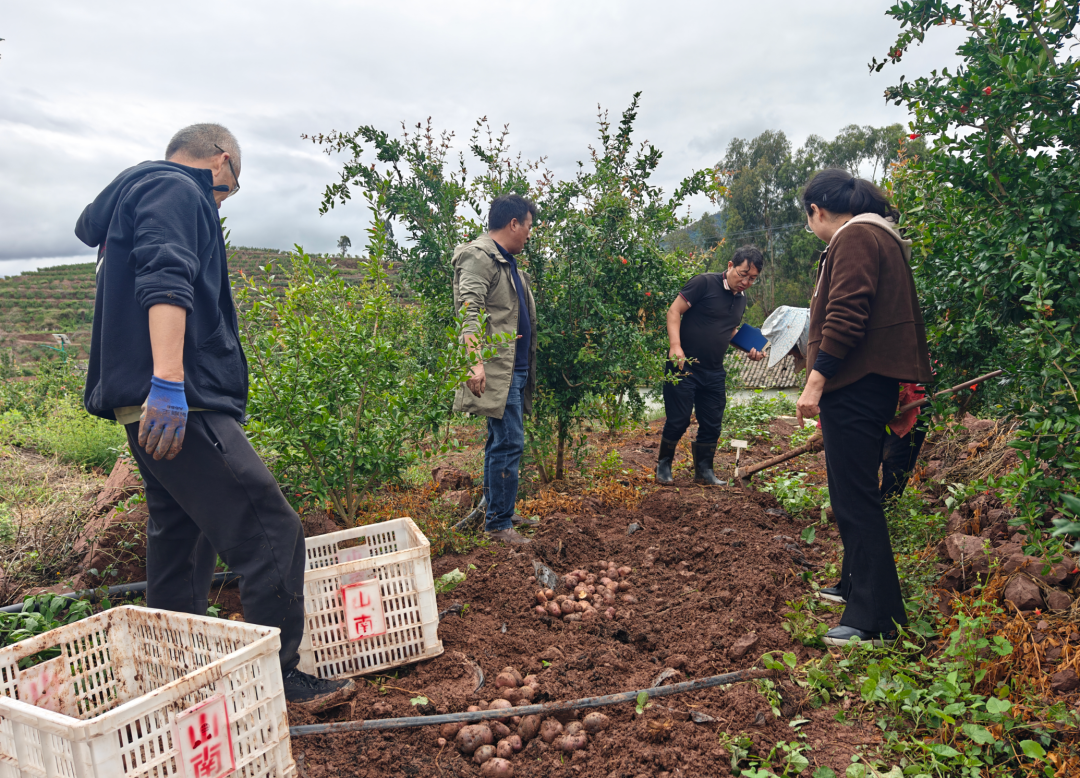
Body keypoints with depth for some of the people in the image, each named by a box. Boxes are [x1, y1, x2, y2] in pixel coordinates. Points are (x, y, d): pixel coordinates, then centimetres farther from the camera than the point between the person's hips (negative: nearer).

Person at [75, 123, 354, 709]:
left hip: (154, 407, 11)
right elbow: (165, 282, -22)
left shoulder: (137, 190, 27)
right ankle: (279, 677, -3)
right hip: (182, 404, -11)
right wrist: (168, 380, -33)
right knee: (271, 532, -10)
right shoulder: (177, 192, -5)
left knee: (181, 536, 16)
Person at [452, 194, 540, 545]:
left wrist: (528, 368, 25)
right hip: (497, 369, -10)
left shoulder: (507, 261, 22)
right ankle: (498, 524, 0)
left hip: (515, 368, 10)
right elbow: (468, 309, -21)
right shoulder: (479, 256, -10)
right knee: (509, 443, -9)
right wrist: (474, 360, -32)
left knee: (501, 441, 15)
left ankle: (498, 512, 26)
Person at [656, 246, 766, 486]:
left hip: (714, 372, 7)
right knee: (678, 420, -2)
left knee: (712, 423, 8)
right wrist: (675, 346, -23)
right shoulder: (705, 283, -10)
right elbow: (674, 310, -12)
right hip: (684, 366, -7)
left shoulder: (741, 299, 12)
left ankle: (704, 471, 23)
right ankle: (663, 465, 19)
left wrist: (750, 349, 11)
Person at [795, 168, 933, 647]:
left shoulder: (854, 238, -10)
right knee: (855, 494, 20)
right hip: (868, 385, 11)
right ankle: (855, 584, 34)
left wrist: (816, 380, -21)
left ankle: (875, 620, -3)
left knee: (855, 499, -8)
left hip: (856, 387, -11)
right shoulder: (878, 237, 22)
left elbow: (846, 316, -22)